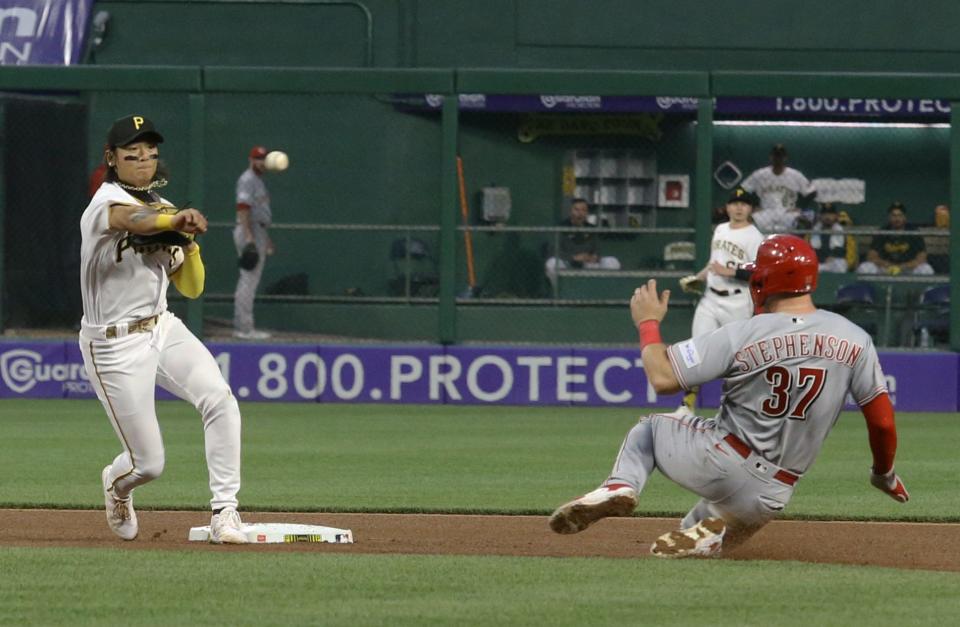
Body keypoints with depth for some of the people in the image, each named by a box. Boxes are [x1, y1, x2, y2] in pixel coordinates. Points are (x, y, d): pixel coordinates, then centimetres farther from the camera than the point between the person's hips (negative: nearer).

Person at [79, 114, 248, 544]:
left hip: (163, 329, 6)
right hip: (114, 345, -6)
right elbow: (131, 219, -41)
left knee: (219, 399, -23)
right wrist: (176, 220, -63)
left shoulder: (163, 210, 9)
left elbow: (191, 287, 10)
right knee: (149, 463, -2)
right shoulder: (106, 201, -14)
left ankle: (224, 512, -19)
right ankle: (117, 485, 36)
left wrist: (189, 242, -10)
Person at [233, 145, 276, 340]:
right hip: (249, 232, -11)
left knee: (250, 280, 11)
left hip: (258, 232, 11)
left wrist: (266, 238, 28)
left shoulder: (259, 181, 21)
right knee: (249, 279, -12)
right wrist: (248, 236, -29)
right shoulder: (247, 180, -10)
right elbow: (243, 207, -21)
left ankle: (241, 327, 14)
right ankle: (244, 328, -14)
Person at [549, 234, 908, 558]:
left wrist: (648, 323, 5)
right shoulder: (854, 340, -5)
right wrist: (885, 473, 18)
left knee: (647, 429, 24)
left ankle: (620, 487, -6)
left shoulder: (741, 336, -12)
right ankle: (713, 535, -2)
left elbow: (662, 379, -13)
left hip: (715, 460, -4)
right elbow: (882, 420, -1)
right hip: (768, 498, 4)